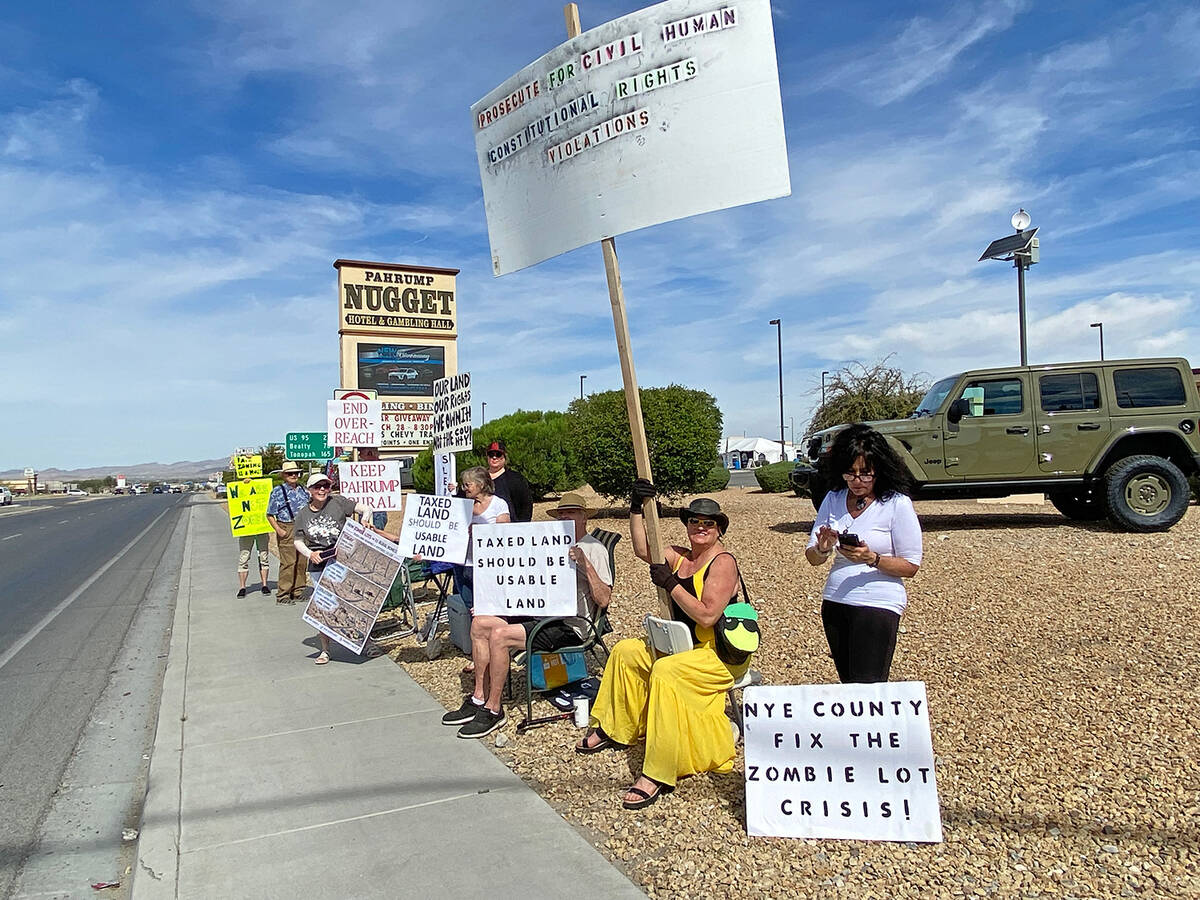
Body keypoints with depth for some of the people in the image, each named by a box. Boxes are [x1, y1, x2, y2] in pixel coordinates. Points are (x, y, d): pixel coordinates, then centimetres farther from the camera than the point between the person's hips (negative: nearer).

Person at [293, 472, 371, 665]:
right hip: (319, 565, 2)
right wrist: (309, 553, -9)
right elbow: (298, 541, 10)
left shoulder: (338, 502, -1)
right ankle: (325, 649, 16)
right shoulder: (303, 514, 6)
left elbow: (365, 509, 0)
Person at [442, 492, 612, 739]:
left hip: (570, 625, -9)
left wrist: (586, 565, -25)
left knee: (499, 634, -25)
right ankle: (479, 699, 4)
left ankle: (493, 710, -11)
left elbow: (604, 600, -14)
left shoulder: (594, 549, -5)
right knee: (480, 623, -1)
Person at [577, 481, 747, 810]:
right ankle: (615, 730, 26)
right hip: (684, 646, 10)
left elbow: (707, 616, -27)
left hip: (721, 656, -10)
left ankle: (658, 774, -30)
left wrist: (670, 583, -24)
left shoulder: (723, 562, -17)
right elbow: (642, 550, -6)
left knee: (665, 671, -34)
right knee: (626, 651, 14)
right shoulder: (680, 556, 7)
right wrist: (636, 508, -14)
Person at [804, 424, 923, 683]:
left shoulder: (897, 504, -7)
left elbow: (911, 565, -7)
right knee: (847, 684, 14)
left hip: (879, 605, -5)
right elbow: (812, 557, 5)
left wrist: (872, 559, -23)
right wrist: (823, 548, -17)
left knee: (867, 689, -7)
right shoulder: (833, 500, 6)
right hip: (835, 602, 5)